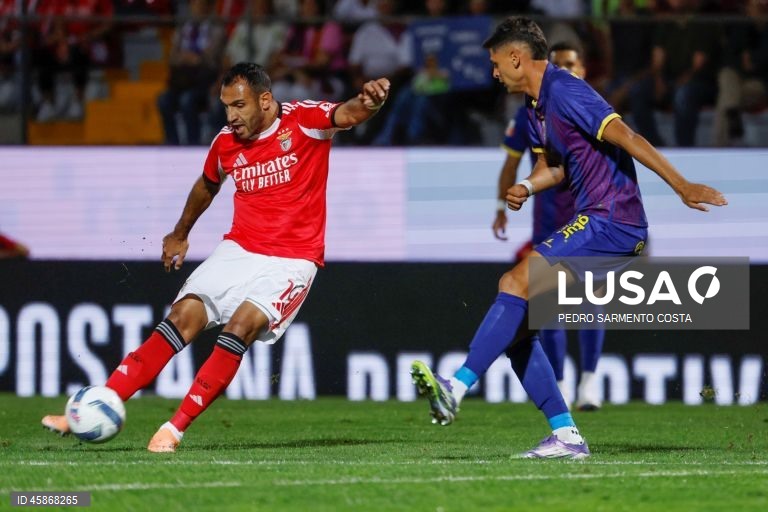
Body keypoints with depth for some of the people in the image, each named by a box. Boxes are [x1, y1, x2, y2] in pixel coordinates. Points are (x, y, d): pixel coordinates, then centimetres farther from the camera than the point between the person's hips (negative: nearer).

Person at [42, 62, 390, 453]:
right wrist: (179, 235, 37)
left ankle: (174, 429, -19)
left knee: (241, 326, -24)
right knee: (182, 318, -10)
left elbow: (347, 114, -30)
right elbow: (207, 185, 25)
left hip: (291, 260, -4)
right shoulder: (226, 144, 5)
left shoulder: (304, 120, -10)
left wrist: (367, 101, -54)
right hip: (239, 249, 4)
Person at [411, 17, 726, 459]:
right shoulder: (536, 107, 16)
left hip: (613, 223, -10)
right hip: (593, 225, 10)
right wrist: (525, 187, 5)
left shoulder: (565, 92, -14)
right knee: (517, 326, 4)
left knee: (517, 283, -24)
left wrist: (682, 187, -28)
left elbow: (625, 137, -21)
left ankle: (456, 389, -30)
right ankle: (566, 436, 3)